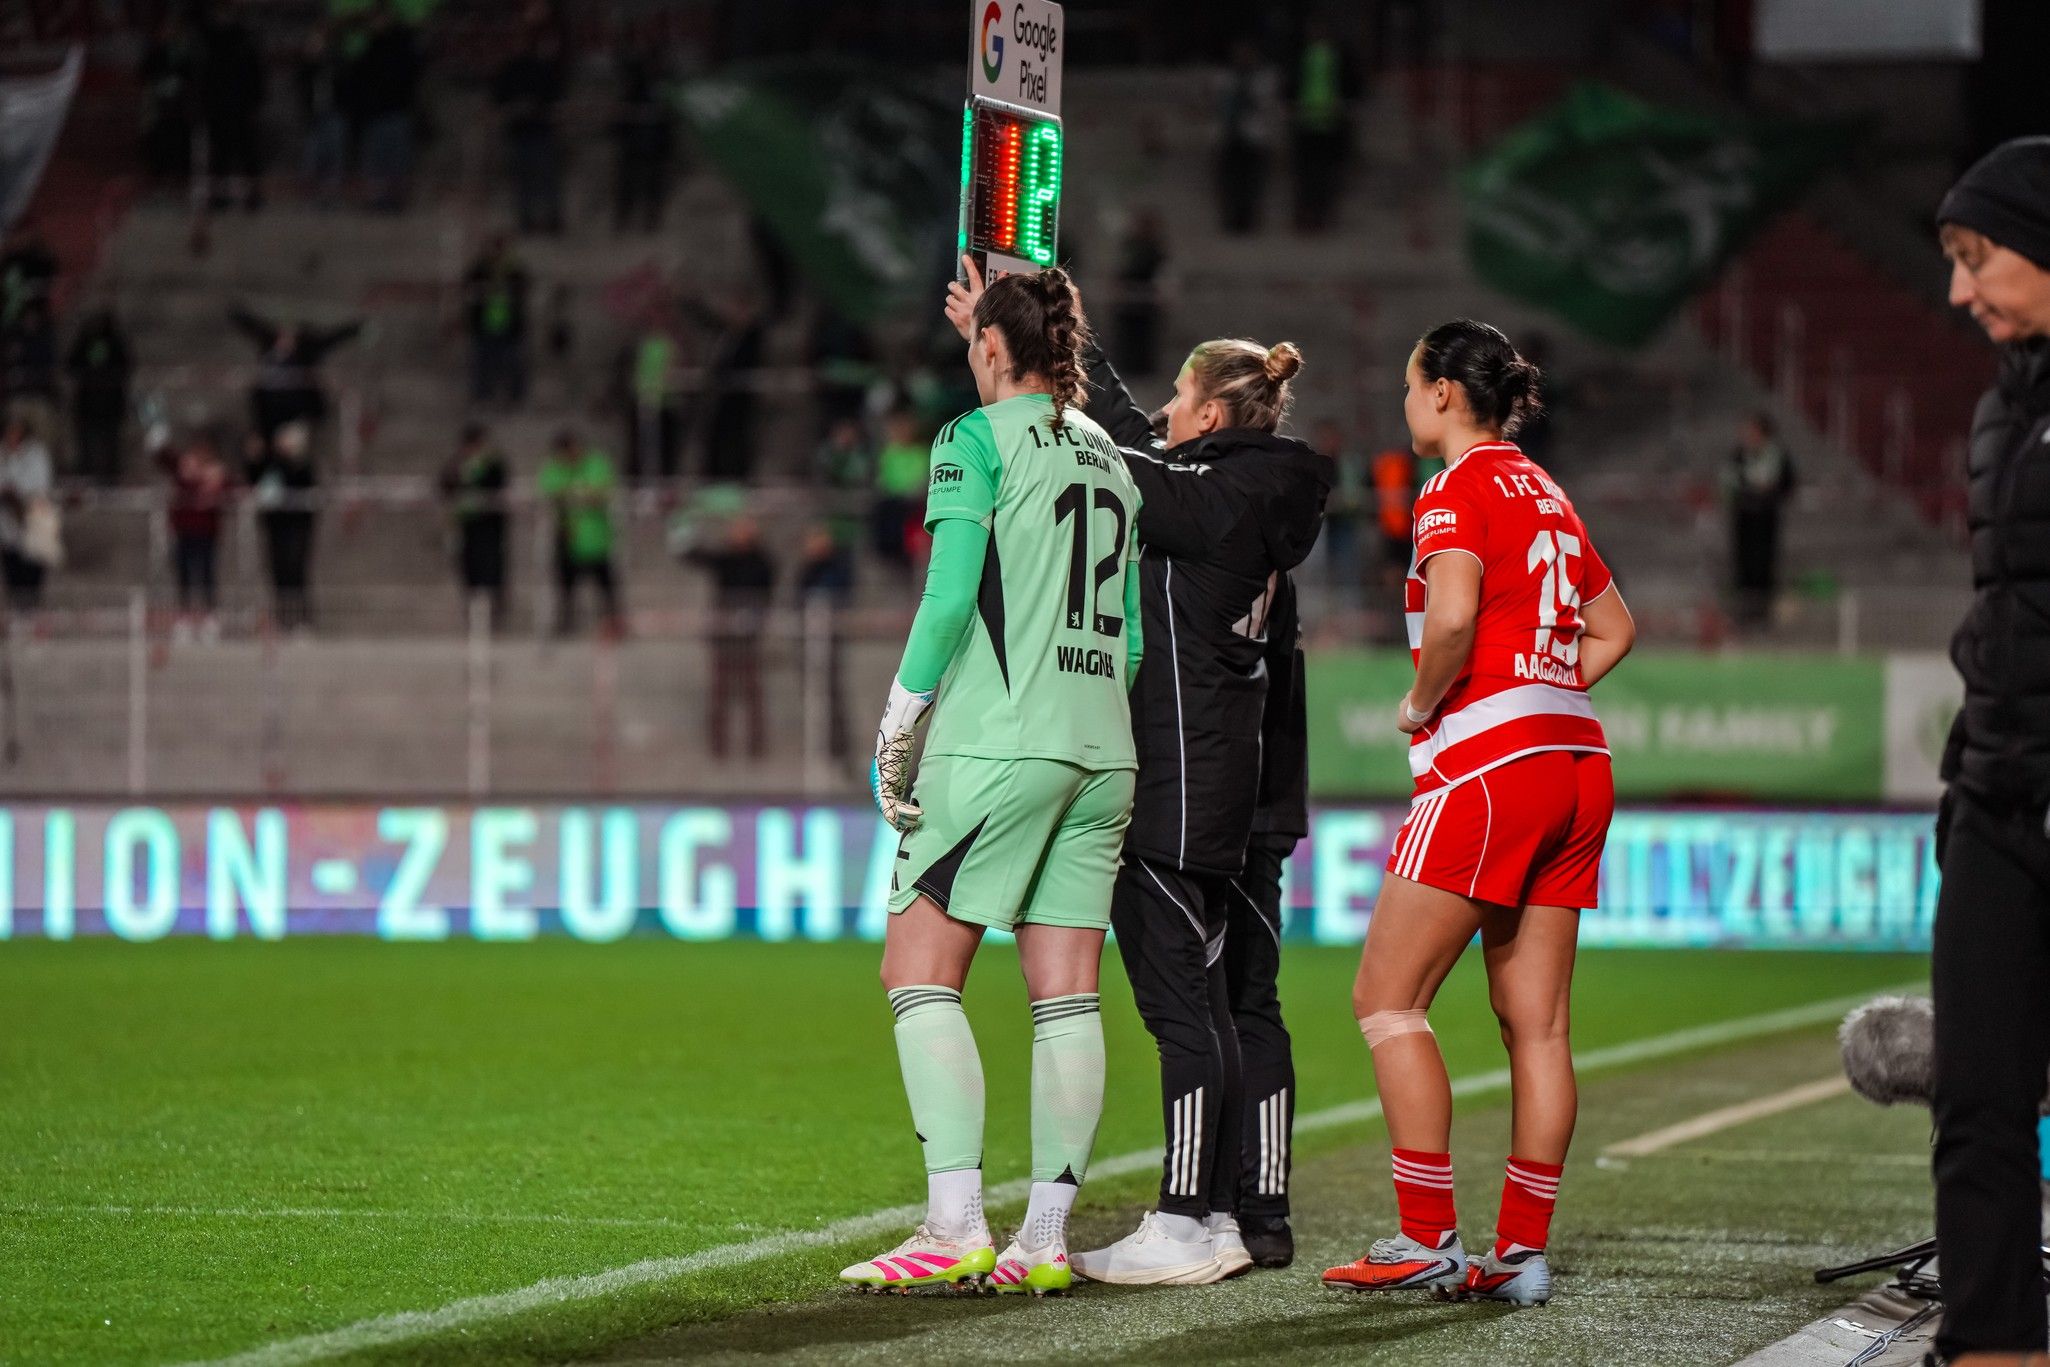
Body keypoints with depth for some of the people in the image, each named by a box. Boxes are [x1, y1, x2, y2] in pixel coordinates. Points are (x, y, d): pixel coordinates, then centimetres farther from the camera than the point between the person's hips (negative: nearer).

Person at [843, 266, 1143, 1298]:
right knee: (1065, 996, 4)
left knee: (919, 973, -3)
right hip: (1102, 748, 7)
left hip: (998, 742, -7)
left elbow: (949, 596, -12)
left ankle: (956, 1224, -12)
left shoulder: (977, 439, -4)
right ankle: (1046, 1239, 2)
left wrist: (896, 727, -6)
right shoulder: (1106, 454, 16)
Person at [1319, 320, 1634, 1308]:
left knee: (1388, 998, -2)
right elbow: (1613, 627, 29)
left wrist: (1423, 706, -8)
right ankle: (1522, 1252, 5)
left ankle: (1428, 1239, -6)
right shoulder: (1544, 493, 17)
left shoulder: (1460, 491, -7)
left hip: (1488, 762, -8)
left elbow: (1454, 615, -25)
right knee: (1536, 1021, 6)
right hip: (1574, 757, 8)